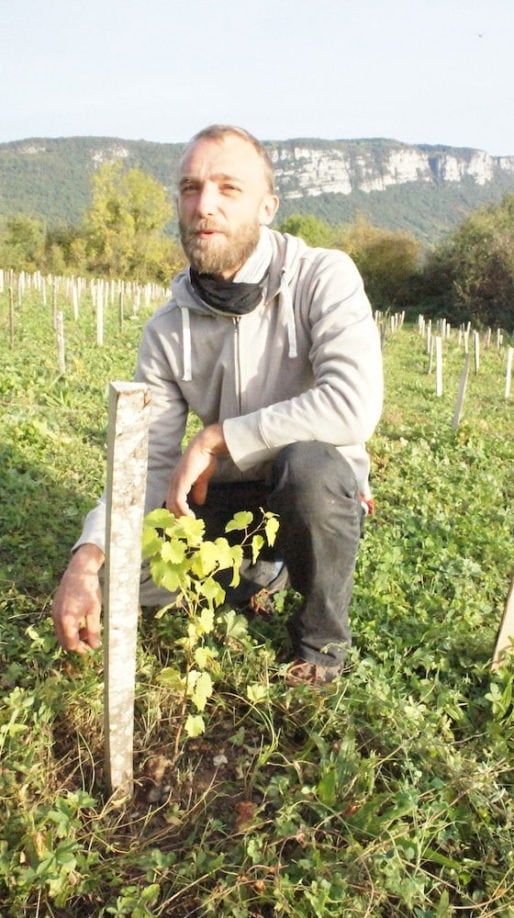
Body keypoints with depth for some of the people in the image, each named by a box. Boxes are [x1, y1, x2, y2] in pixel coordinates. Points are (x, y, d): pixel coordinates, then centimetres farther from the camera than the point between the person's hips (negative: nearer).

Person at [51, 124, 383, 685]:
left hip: (324, 488, -4)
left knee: (308, 461, -37)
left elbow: (355, 406, -34)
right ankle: (263, 564, 18)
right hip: (229, 496, 4)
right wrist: (87, 558, -26)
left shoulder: (323, 277, -19)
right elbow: (149, 462, -9)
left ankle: (321, 638, -8)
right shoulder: (167, 329, -6)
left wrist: (216, 438, -26)